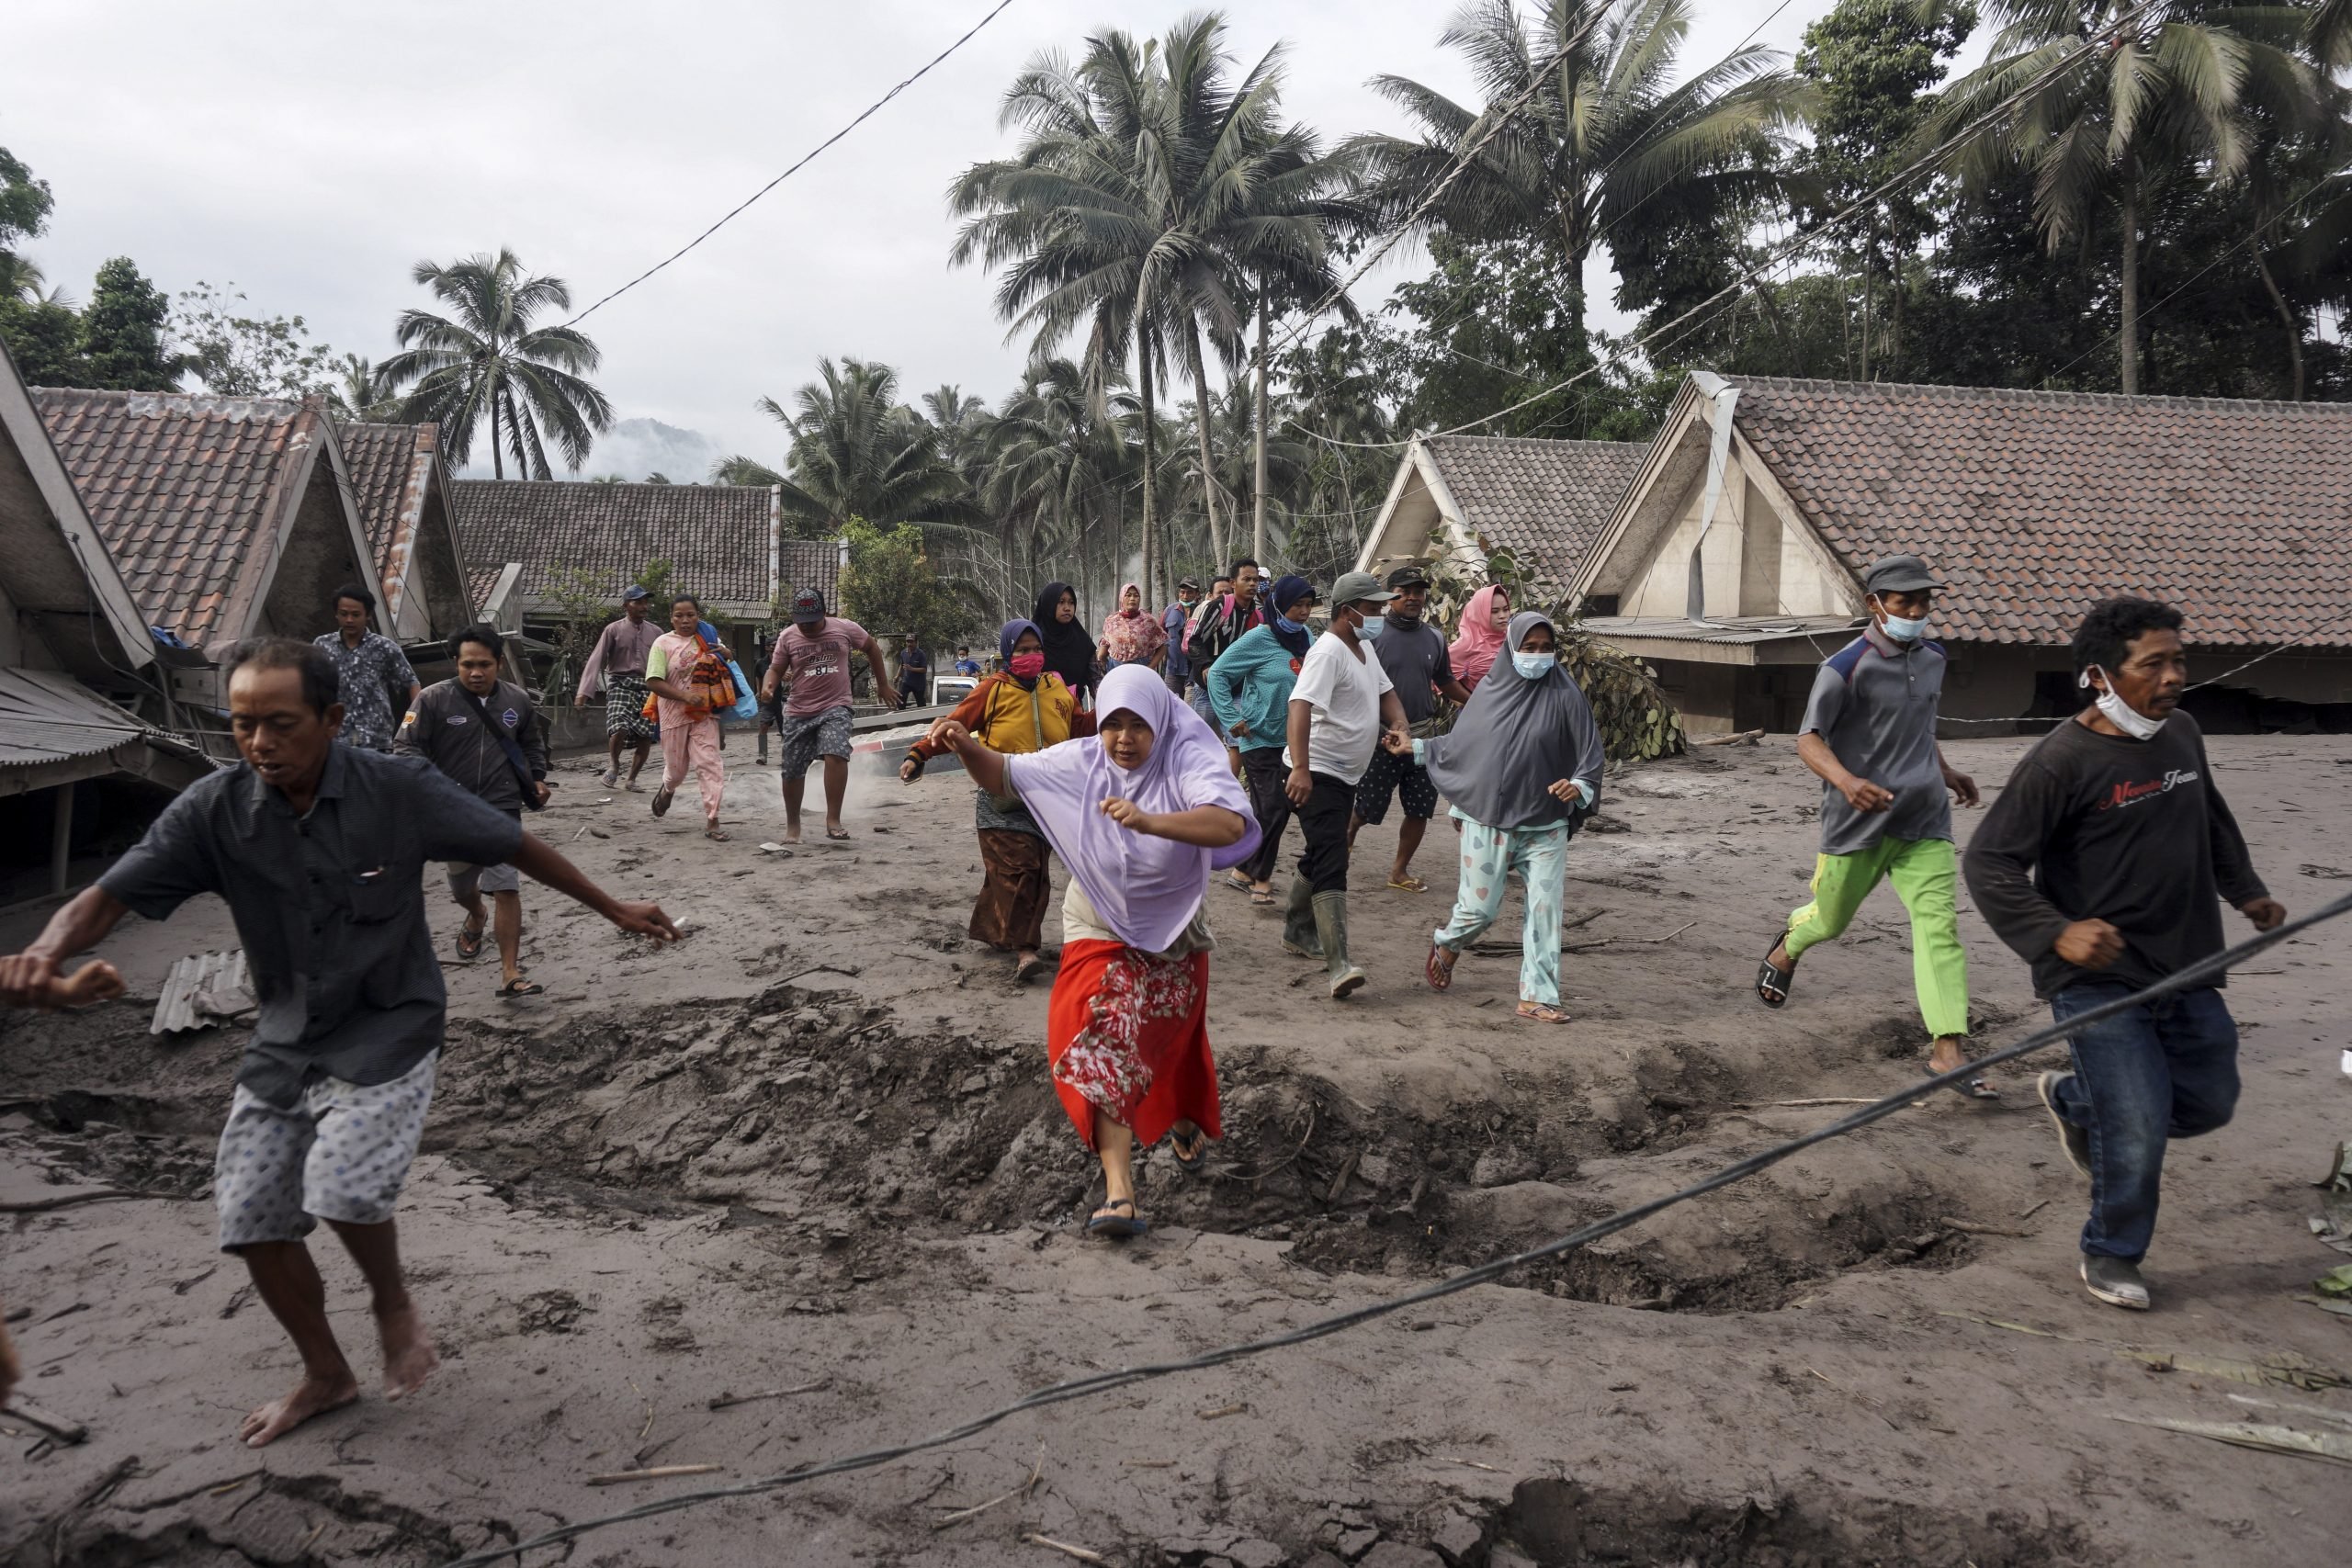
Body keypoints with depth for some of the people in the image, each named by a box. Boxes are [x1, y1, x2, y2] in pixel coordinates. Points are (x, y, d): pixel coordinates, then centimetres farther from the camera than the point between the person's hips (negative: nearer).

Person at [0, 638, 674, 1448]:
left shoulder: (400, 790, -18)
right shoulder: (214, 809, -12)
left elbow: (516, 846, -7)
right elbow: (107, 896, -15)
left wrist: (616, 909, 1)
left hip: (387, 1031, -4)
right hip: (284, 1040, 4)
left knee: (343, 1186, -24)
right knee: (252, 1220, 6)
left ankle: (393, 1303, 11)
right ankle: (324, 1375, 31)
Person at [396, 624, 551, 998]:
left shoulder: (518, 700, 2)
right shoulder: (433, 699, -8)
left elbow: (533, 743, 20)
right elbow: (406, 747, -9)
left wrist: (537, 778, 9)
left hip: (502, 810, 0)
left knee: (506, 888, -11)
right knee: (461, 884, 20)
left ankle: (510, 973, -9)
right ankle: (476, 917, 57)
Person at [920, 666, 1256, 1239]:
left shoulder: (1188, 761, -22)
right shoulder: (1080, 761, -11)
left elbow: (1231, 824, -39)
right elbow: (1006, 777, -2)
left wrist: (1149, 822, -52)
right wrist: (967, 747, -24)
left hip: (1173, 934, 0)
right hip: (1101, 933, 1)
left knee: (1172, 1039, 21)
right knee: (1103, 1044, -18)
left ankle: (1185, 1120, 54)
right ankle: (1119, 1190, -21)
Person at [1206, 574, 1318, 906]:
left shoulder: (1307, 638, 6)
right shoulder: (1260, 638, -12)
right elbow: (1218, 673, -9)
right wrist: (1232, 719, -12)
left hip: (1291, 739, 6)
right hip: (1260, 738, -6)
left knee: (1265, 809, 11)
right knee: (1273, 807, -11)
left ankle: (1243, 872, 24)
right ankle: (1260, 878, 2)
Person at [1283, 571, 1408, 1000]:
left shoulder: (1364, 650, 12)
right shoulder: (1328, 652, -20)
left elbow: (1384, 693, 21)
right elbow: (1300, 706, -31)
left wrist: (1399, 723, -3)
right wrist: (1300, 768, -42)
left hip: (1345, 775, 10)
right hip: (1316, 775, -10)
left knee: (1320, 857, 21)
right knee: (1331, 864, -18)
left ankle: (1297, 933, 38)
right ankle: (1338, 966, -25)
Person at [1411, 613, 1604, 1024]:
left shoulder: (1564, 696, -5)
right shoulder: (1491, 690, 1)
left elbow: (1591, 756, -6)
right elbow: (1459, 742, 15)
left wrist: (1578, 786, -24)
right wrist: (1413, 747, 18)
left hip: (1544, 826, 0)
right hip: (1488, 822, 0)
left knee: (1544, 912, -2)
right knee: (1480, 908, 4)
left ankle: (1537, 997, 8)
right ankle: (1446, 945, 36)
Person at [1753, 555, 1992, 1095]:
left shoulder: (1932, 657, 8)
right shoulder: (1846, 667, -14)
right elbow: (1807, 740, -18)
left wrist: (1945, 771, 26)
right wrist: (1846, 781, -35)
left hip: (1924, 818, 4)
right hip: (1859, 820, -4)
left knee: (1939, 924, -8)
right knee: (1831, 918, 14)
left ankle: (1947, 1049, -9)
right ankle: (1787, 946, 51)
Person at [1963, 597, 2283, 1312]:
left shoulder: (2182, 734, 4)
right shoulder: (2062, 761, -18)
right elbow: (1988, 861, -18)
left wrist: (2245, 889, 16)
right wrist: (2055, 933, -29)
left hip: (2187, 971, 7)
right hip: (2100, 980, -7)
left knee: (2209, 1103, 18)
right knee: (2138, 1133, -5)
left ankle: (2072, 1100, 43)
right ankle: (2112, 1258, 21)